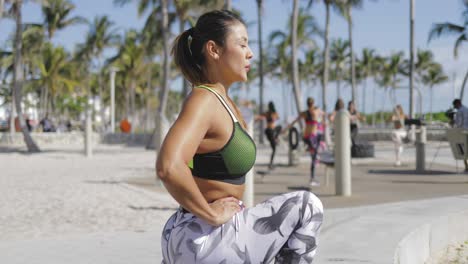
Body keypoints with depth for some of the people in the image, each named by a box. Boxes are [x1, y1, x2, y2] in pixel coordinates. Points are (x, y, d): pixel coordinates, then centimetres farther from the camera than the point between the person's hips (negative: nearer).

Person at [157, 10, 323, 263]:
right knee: (307, 207, -2)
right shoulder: (203, 101, -19)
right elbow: (168, 167, -36)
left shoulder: (222, 100, 11)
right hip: (204, 238, -10)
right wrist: (211, 213, -23)